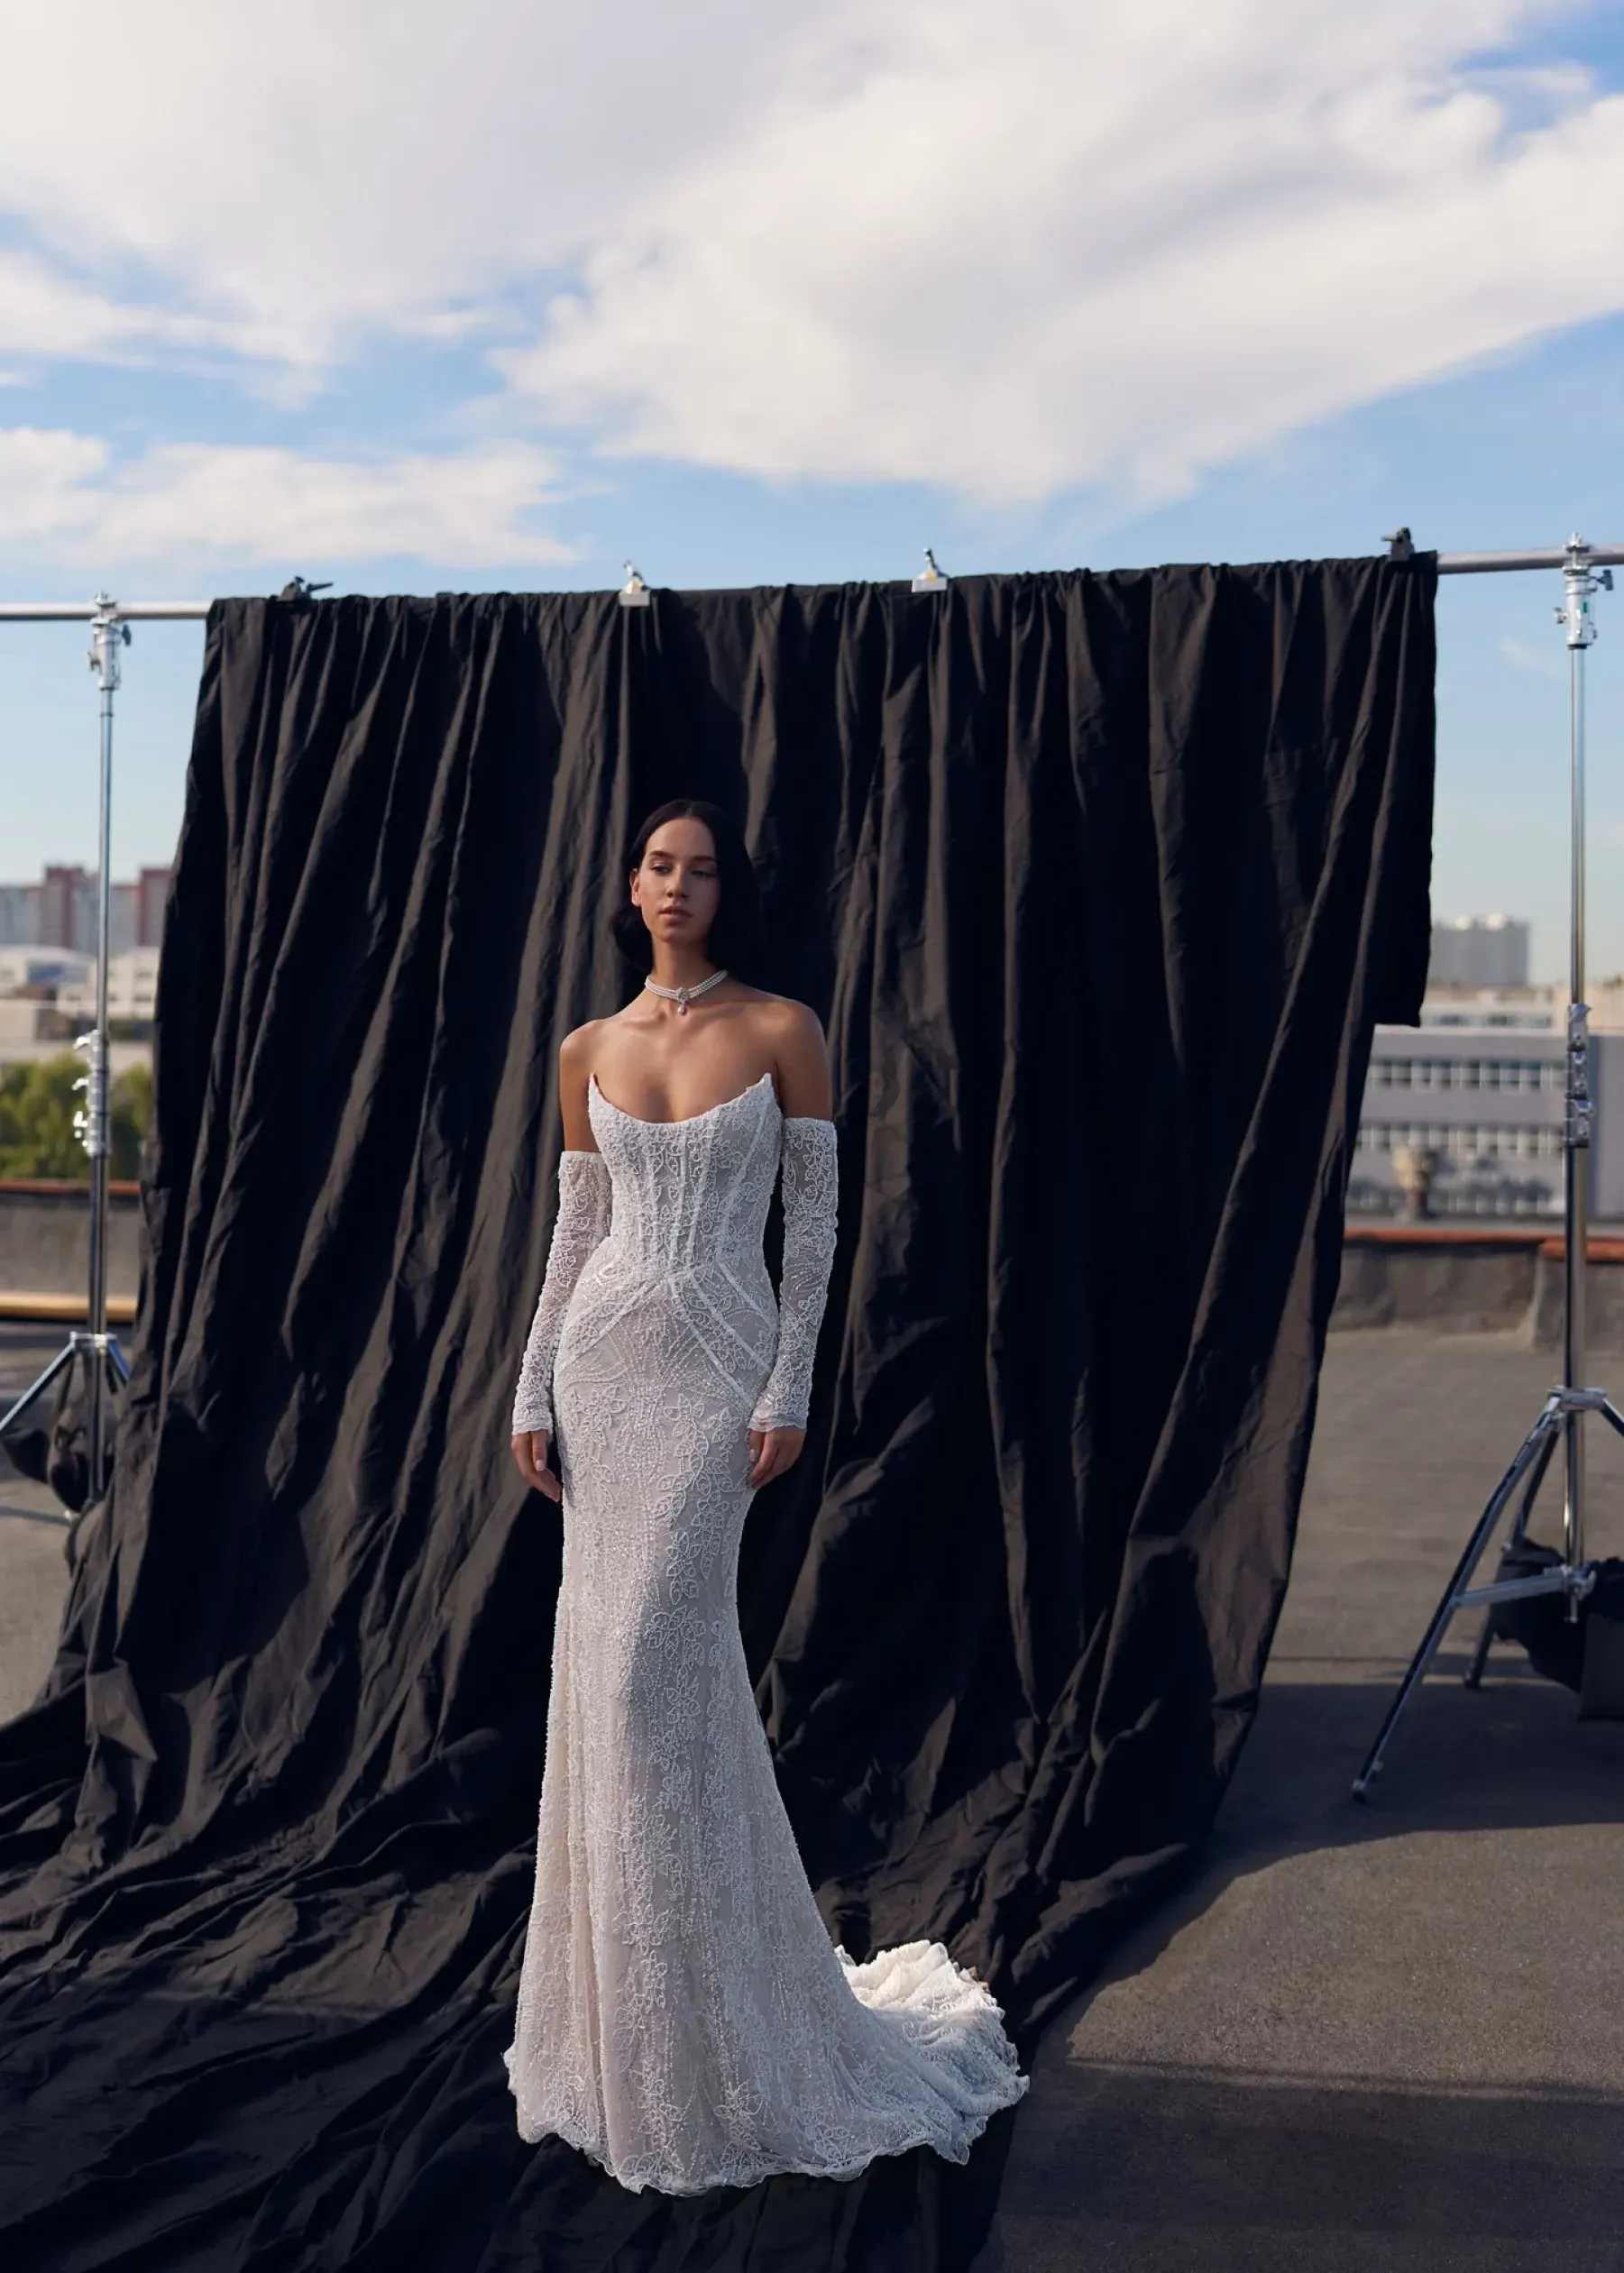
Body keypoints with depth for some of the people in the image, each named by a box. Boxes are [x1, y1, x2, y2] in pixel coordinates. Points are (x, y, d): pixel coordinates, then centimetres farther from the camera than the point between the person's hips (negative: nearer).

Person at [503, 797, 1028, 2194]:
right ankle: (632, 2008, 22)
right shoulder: (589, 1051, 9)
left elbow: (815, 1216, -2)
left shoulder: (783, 1031, -2)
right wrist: (533, 1394, 7)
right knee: (616, 1660, 7)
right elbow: (574, 1232, 12)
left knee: (648, 1668, -10)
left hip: (717, 1362, -4)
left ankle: (689, 2038, 4)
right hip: (604, 1358, 4)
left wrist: (791, 1392, -9)